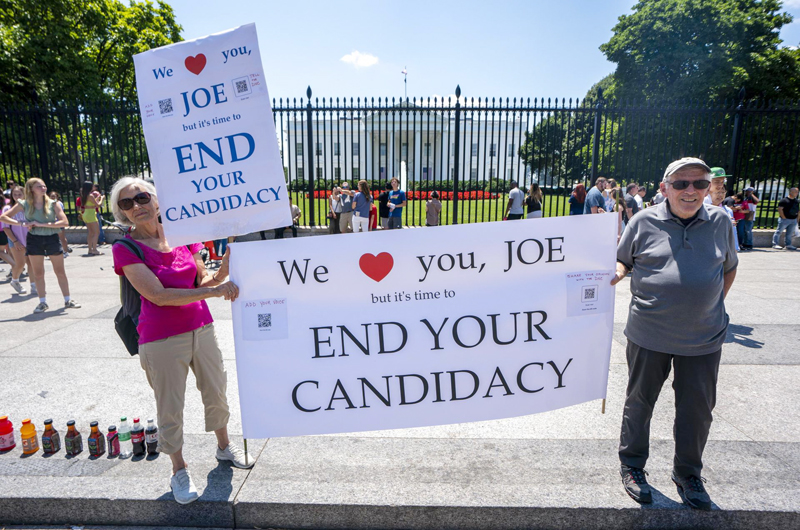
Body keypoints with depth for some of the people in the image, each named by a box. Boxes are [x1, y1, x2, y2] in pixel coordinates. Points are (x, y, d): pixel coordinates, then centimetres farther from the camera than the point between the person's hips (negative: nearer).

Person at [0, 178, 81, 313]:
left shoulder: (52, 204, -3)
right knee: (38, 273, 6)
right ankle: (43, 302, 16)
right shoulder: (24, 204, -1)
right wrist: (22, 224, -15)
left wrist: (42, 224, -18)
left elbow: (65, 222, -13)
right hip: (34, 240, 1)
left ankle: (68, 300, 13)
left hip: (52, 238, -1)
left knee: (60, 272, 4)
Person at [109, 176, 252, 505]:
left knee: (216, 394, 18)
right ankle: (179, 471, 33)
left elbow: (203, 279, 6)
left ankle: (224, 447, 43)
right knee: (170, 409, 10)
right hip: (161, 340, -4)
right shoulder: (126, 248, -11)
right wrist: (213, 291, -24)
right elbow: (159, 295, -20)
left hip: (201, 329, 4)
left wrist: (223, 270, -15)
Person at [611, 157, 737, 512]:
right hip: (649, 333, -2)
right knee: (639, 401, 12)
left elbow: (729, 267, 16)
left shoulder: (720, 221, 3)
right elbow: (623, 259, 6)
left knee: (697, 408, 13)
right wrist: (617, 274, -16)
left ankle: (688, 474, 36)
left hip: (703, 337, 2)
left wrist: (713, 304, 8)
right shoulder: (645, 222, -4)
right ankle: (632, 465, 33)